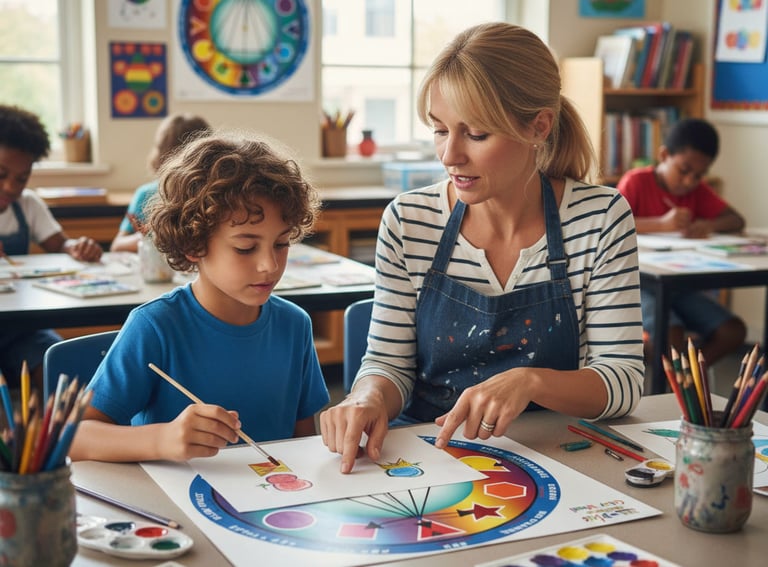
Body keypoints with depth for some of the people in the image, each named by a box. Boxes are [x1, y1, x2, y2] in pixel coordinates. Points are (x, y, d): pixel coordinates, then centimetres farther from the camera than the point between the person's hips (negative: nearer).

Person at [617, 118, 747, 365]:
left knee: (734, 332, -13)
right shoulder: (637, 181, -6)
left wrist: (708, 225, -18)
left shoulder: (698, 190, 12)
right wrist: (661, 224, -31)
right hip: (637, 282, -6)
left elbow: (737, 221, 5)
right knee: (672, 338, -32)